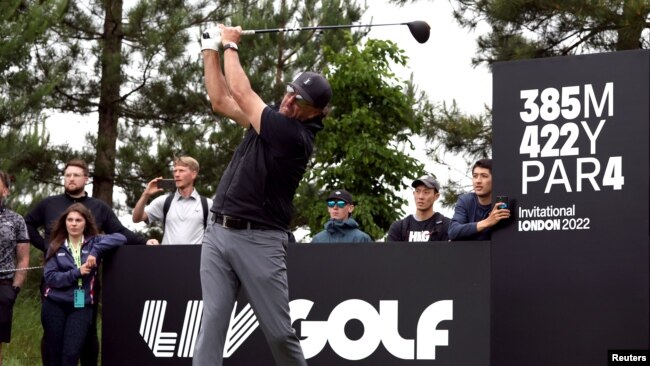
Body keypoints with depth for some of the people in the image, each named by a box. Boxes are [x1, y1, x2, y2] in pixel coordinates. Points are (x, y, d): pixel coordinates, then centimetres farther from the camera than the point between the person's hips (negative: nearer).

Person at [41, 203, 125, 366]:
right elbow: (50, 277, -5)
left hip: (81, 307, -1)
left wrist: (95, 252, -19)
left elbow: (120, 238, -10)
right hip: (55, 305, 1)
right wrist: (77, 272, -16)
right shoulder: (56, 246, 5)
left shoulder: (93, 242, 5)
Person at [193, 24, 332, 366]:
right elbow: (220, 100, 22)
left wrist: (231, 45, 2)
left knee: (279, 331, -4)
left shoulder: (296, 136, -13)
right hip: (218, 234, 7)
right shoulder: (271, 120, 12)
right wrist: (211, 50, 15)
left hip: (259, 241, -7)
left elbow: (242, 94, -10)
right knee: (212, 321, -5)